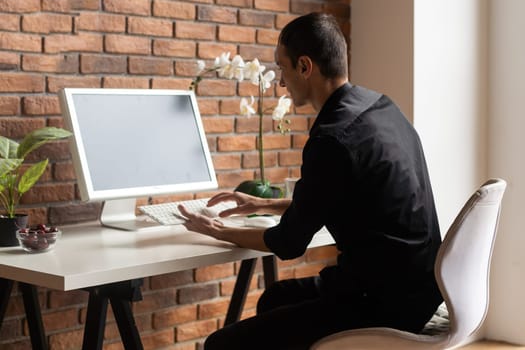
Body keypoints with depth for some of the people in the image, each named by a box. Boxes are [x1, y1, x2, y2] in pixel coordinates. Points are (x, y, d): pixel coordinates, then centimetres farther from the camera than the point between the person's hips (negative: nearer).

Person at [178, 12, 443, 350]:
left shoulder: (332, 140, -22)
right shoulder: (381, 107, 7)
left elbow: (289, 244, -9)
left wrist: (218, 231, 7)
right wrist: (263, 205, 25)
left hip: (384, 304, -10)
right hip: (412, 285, 10)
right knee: (275, 297, 30)